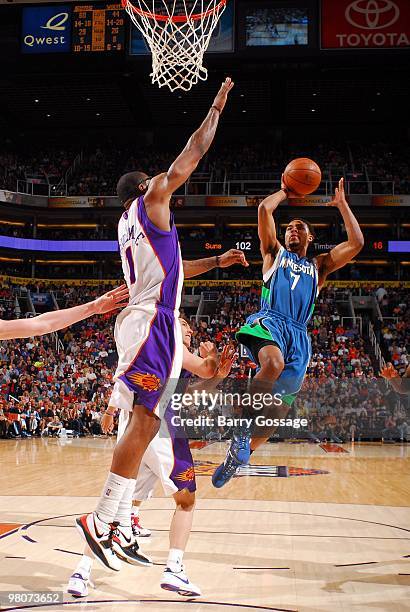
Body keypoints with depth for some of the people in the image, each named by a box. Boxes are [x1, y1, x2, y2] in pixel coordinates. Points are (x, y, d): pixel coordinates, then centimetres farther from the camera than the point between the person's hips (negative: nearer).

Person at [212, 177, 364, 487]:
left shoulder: (319, 265, 28)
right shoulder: (275, 253, 22)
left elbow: (356, 243, 16)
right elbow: (264, 209, 9)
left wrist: (342, 204, 20)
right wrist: (285, 193, 25)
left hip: (299, 334, 4)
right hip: (270, 320, -3)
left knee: (280, 409, -4)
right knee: (274, 363, -39)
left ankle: (238, 456, 15)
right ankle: (243, 427, -25)